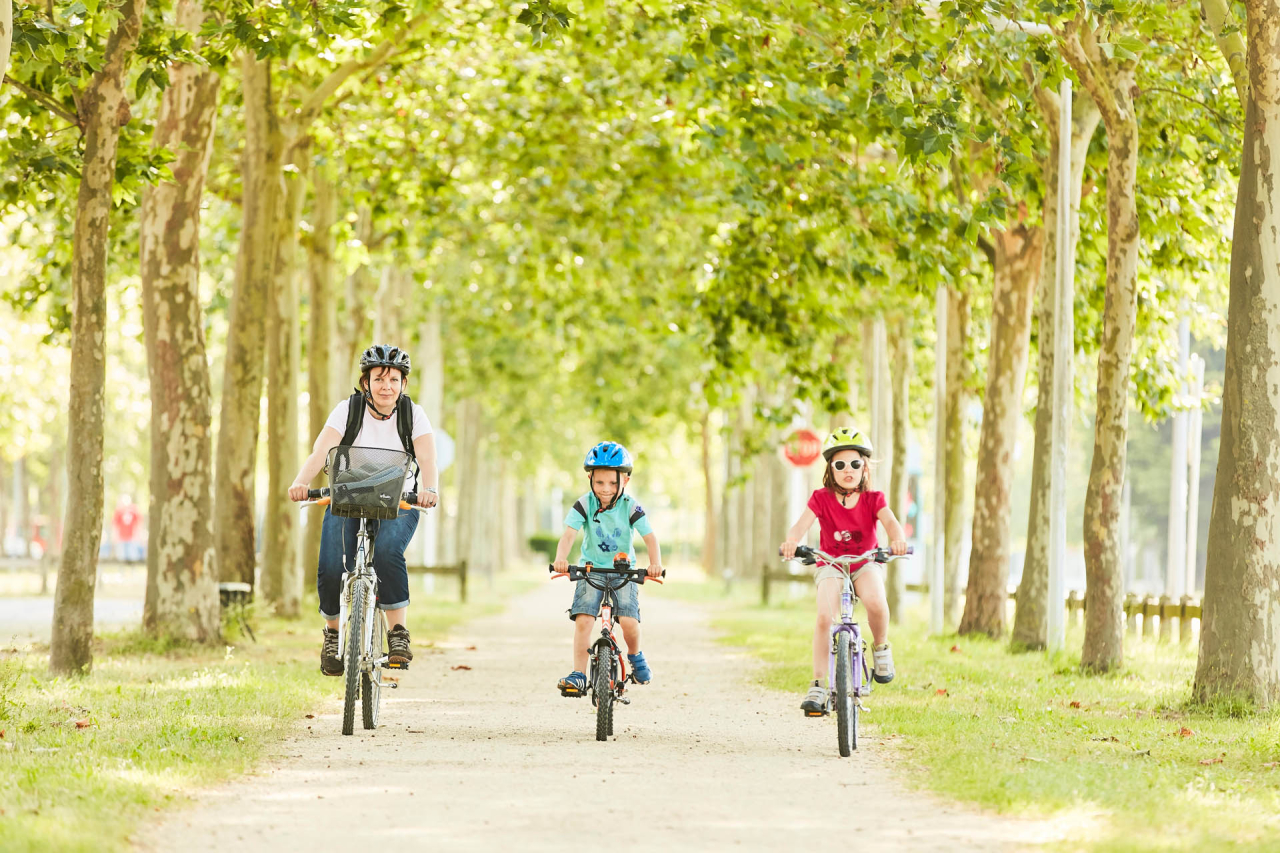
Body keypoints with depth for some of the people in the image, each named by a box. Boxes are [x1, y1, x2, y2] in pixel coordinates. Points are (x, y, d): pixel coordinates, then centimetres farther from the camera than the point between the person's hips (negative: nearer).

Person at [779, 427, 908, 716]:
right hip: (831, 565, 0)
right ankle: (818, 686, -17)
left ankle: (881, 647, -2)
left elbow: (890, 521, -23)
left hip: (864, 564, 0)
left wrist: (897, 540, -48)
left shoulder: (873, 499, -5)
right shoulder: (821, 499, -7)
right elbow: (803, 522, -24)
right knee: (825, 617, -24)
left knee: (875, 601, -33)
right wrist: (791, 540, -48)